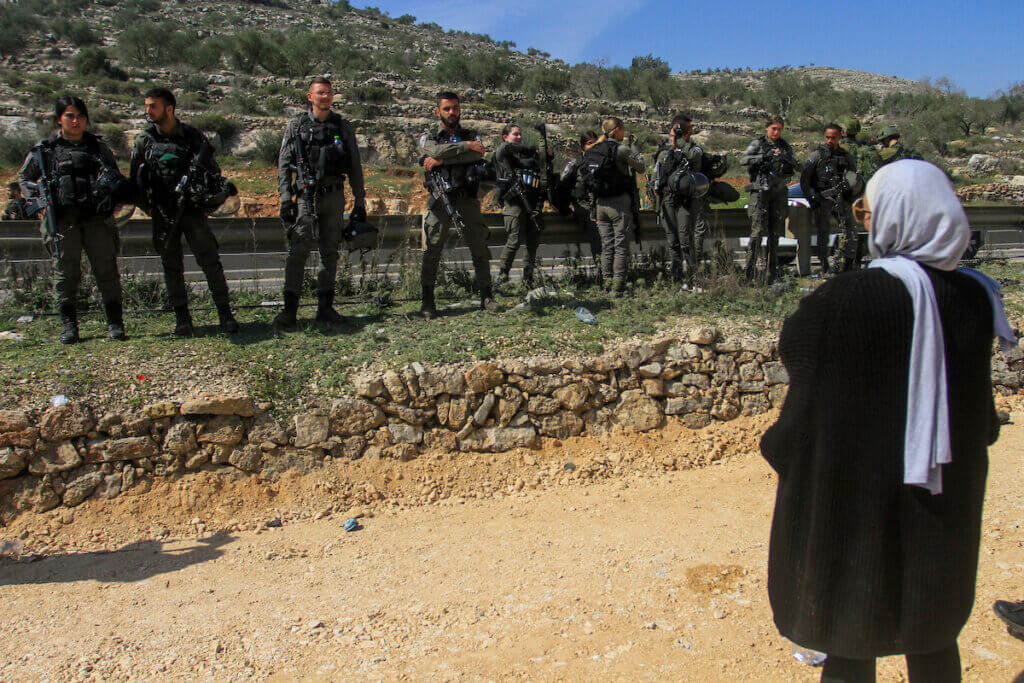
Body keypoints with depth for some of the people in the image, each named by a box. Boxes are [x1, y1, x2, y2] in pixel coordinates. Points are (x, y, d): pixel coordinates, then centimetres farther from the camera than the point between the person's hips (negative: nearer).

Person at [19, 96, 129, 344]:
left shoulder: (99, 148, 14)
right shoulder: (44, 150, 11)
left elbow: (117, 179, 22)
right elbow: (24, 178, 21)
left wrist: (114, 190, 1)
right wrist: (38, 197, 4)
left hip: (97, 219, 1)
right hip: (62, 220, 0)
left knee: (106, 270, -2)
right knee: (66, 273, 2)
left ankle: (115, 323, 3)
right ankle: (68, 325, 12)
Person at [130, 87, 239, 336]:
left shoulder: (193, 136, 2)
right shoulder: (144, 140, 6)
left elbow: (214, 171, 9)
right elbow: (135, 178, 12)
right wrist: (148, 206, 4)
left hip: (192, 210, -2)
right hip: (163, 214, 2)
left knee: (210, 262, -6)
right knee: (172, 268, 5)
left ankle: (225, 315, 1)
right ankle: (182, 319, 14)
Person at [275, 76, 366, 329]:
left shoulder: (343, 127, 11)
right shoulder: (296, 126, 6)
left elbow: (355, 167, 13)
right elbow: (284, 164, 4)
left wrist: (359, 202, 9)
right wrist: (286, 199, -6)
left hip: (335, 196, 3)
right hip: (306, 196, -2)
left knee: (330, 252, 6)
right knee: (298, 251, -9)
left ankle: (325, 307, 15)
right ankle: (289, 310, -6)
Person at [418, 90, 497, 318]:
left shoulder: (472, 136, 15)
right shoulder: (428, 137, 13)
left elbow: (478, 154, -9)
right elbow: (436, 150, -12)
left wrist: (441, 160, -11)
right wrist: (466, 146, -9)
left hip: (467, 199, 1)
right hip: (440, 199, -1)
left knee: (479, 248, 0)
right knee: (432, 250, -5)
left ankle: (486, 297, 10)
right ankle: (428, 301, 4)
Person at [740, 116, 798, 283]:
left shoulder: (785, 146, 14)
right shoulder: (758, 143, 4)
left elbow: (796, 164, 5)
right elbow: (743, 160, -11)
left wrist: (784, 158, -14)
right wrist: (764, 157, -20)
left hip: (779, 191, 4)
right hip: (760, 189, -4)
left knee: (775, 232, 5)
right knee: (758, 230, -13)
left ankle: (770, 272, 11)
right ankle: (750, 271, -9)